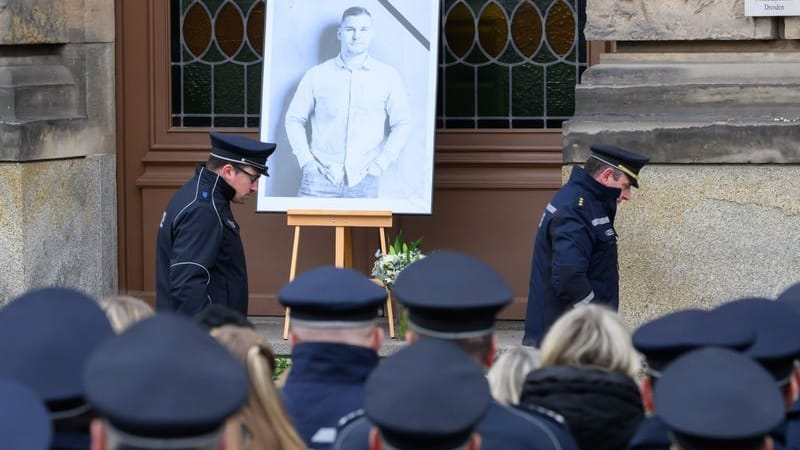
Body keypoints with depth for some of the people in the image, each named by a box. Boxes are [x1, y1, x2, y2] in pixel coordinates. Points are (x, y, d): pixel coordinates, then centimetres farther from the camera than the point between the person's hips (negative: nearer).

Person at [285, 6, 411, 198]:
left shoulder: (388, 77, 6)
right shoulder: (316, 75, 7)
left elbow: (402, 125, 7)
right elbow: (294, 119, 11)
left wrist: (379, 165, -2)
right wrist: (306, 160, 0)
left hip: (363, 181, 0)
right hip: (319, 178, 0)